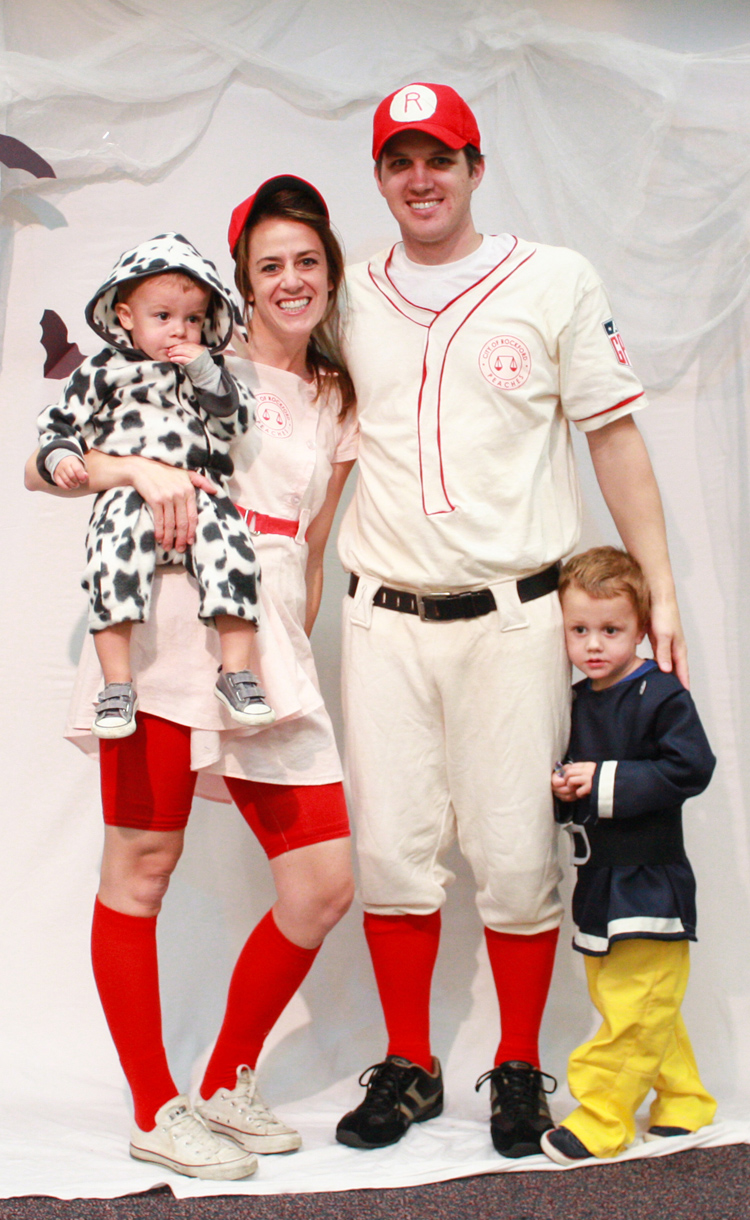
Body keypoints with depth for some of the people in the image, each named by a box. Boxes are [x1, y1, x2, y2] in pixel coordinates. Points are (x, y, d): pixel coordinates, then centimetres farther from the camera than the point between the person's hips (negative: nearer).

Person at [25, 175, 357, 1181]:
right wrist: (140, 466, -16)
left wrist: (285, 662, 15)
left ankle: (226, 1081, 20)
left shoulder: (338, 409, 20)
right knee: (142, 865, -2)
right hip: (168, 634, -4)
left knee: (325, 884, -1)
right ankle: (155, 1111, 14)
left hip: (271, 653, 5)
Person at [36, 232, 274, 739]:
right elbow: (60, 421, 17)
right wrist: (60, 457, -3)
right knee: (115, 551, -29)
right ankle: (117, 683, -25)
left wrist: (205, 373, -4)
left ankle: (238, 671, -17)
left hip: (199, 493, 2)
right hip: (127, 492, -2)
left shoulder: (209, 373, 20)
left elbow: (237, 421, 8)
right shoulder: (103, 372, 14)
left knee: (231, 544, -25)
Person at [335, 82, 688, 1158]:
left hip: (514, 613, -2)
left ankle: (519, 1069, 19)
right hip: (386, 618, 2)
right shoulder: (351, 302, 11)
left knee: (517, 854, -1)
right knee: (392, 847, 3)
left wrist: (659, 592, 0)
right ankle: (409, 1067, 20)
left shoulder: (557, 282, 4)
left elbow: (614, 434, 4)